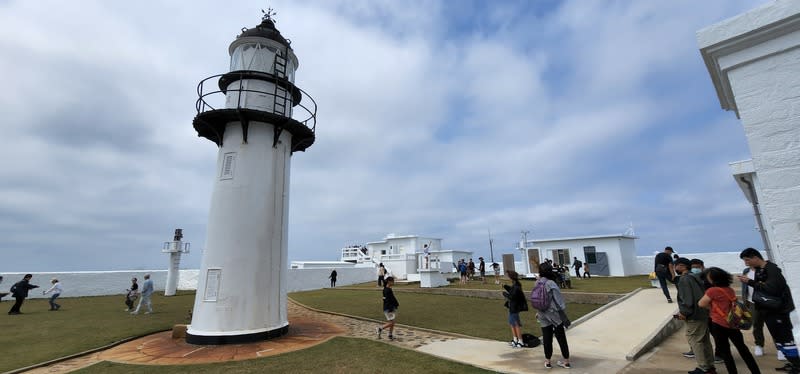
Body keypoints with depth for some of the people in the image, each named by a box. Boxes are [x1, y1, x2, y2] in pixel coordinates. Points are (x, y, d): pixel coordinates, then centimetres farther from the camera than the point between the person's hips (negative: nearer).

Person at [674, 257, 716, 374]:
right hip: (703, 312, 10)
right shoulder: (695, 276, 12)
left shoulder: (684, 279, -17)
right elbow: (700, 294, 17)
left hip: (695, 314, -10)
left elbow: (687, 298, -22)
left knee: (694, 340, -1)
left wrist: (684, 312, -13)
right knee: (705, 340, 16)